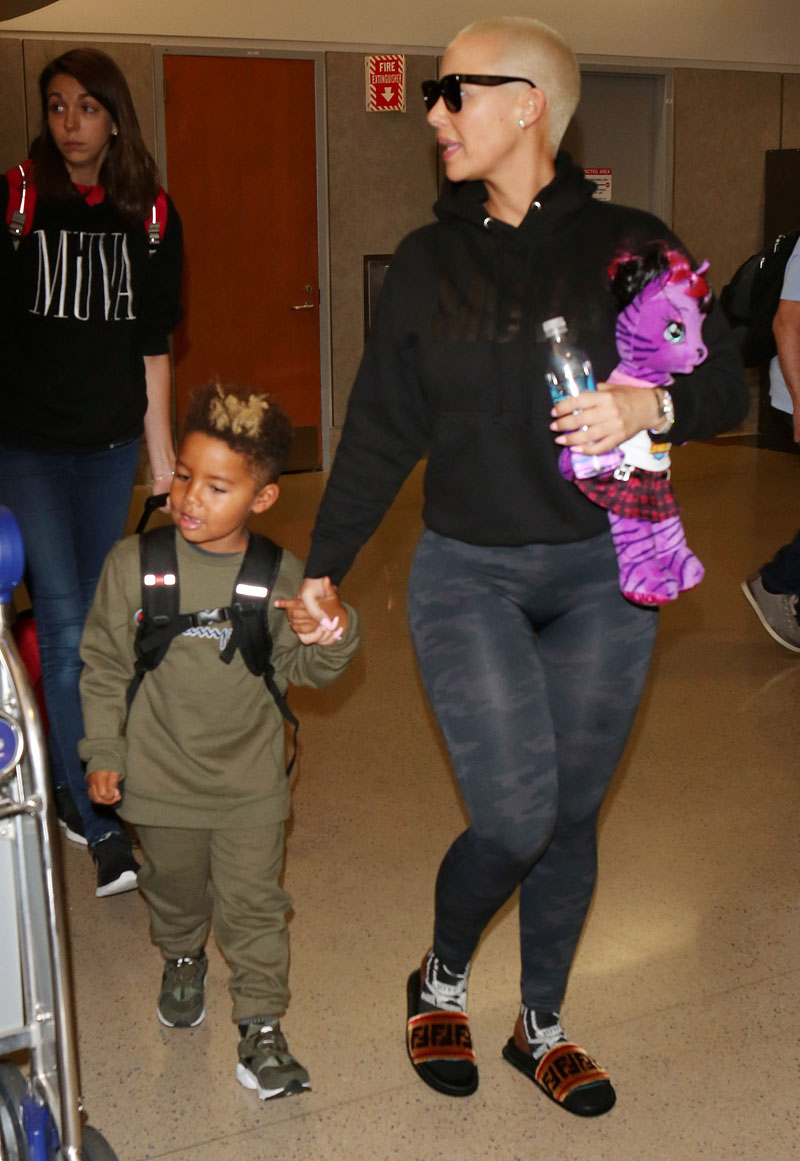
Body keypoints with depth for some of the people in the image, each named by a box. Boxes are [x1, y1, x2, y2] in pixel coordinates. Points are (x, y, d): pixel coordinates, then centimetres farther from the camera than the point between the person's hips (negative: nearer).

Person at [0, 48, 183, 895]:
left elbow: (152, 342, 11)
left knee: (94, 623, 12)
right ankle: (101, 828, 0)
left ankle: (71, 786, 31)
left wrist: (161, 445, 11)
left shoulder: (149, 215, 6)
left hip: (110, 445, 4)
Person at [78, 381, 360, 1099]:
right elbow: (105, 664, -1)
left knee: (253, 905, 3)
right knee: (174, 890, 22)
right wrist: (104, 752, 0)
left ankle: (261, 1026, 22)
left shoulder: (281, 577, -11)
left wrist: (334, 636, -22)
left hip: (251, 780, -1)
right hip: (160, 776, 1)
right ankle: (182, 960, 53)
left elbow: (301, 670, -1)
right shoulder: (134, 563, -11)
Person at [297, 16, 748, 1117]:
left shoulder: (630, 243, -1)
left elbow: (727, 386, 2)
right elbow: (382, 431, 7)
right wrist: (323, 564, 3)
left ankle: (541, 1025, 33)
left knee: (571, 817, 11)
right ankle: (440, 979, 23)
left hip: (604, 572, 1)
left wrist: (653, 404, -19)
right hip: (467, 574, 0)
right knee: (516, 816, -9)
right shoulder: (428, 260, 4)